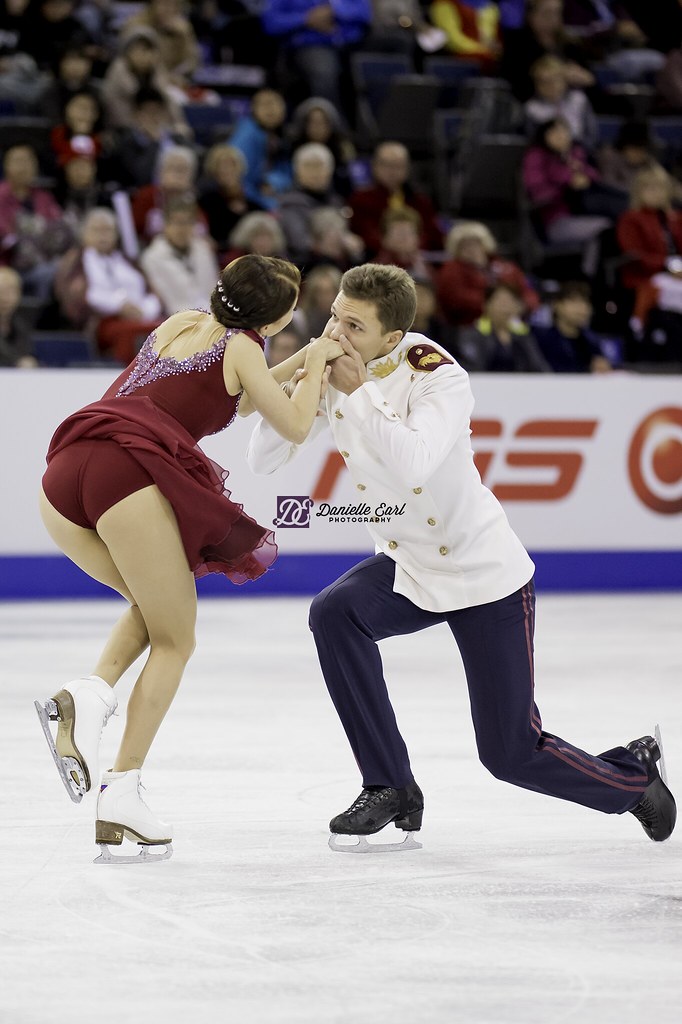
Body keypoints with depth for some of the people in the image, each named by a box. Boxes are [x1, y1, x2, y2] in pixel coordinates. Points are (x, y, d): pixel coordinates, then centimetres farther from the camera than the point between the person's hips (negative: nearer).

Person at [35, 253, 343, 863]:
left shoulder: (180, 325, 25)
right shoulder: (241, 348, 5)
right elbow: (295, 426, 12)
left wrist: (296, 366, 40)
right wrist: (315, 363, 26)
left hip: (63, 474, 7)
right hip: (129, 474, -7)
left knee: (157, 605, 28)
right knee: (174, 642, 9)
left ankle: (90, 697, 2)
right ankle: (122, 796, -1)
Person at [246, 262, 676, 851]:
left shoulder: (438, 375, -25)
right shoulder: (328, 372, -9)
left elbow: (413, 465, -42)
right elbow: (264, 461, -11)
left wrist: (359, 391, -36)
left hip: (484, 575, -6)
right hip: (406, 569, 6)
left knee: (511, 752, -3)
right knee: (335, 613, -25)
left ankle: (635, 775, 29)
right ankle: (391, 790, -11)